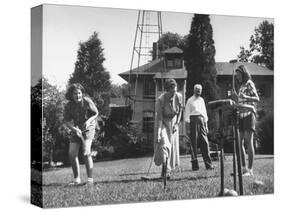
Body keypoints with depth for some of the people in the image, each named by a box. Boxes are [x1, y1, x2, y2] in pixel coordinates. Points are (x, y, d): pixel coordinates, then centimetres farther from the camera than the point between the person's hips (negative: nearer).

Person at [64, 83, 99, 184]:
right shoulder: (68, 106, -8)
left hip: (88, 128, -4)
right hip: (76, 129, 4)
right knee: (72, 154, -3)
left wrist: (89, 121, -21)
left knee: (86, 152, -21)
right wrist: (74, 129, -25)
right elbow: (67, 121, -6)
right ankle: (77, 178, 10)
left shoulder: (87, 101, -16)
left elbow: (96, 113, -2)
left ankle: (90, 178, -14)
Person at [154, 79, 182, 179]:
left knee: (173, 146, 3)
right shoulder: (160, 99, -27)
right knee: (163, 144, -21)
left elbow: (179, 111, 4)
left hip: (173, 122, 4)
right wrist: (158, 134, -31)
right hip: (163, 123, -4)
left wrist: (177, 124, -5)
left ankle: (168, 170, 12)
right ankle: (164, 166, -13)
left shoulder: (179, 97, -15)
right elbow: (158, 117, -26)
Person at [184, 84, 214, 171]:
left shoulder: (201, 100, 17)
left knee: (205, 143, -3)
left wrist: (206, 125, 16)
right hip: (193, 120, -4)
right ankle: (195, 165, 3)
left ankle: (208, 164, -2)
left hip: (202, 120, 4)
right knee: (194, 143, -2)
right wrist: (187, 127, -8)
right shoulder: (190, 100, 2)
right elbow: (187, 113, -1)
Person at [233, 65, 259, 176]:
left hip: (249, 114, -9)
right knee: (239, 142, 6)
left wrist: (246, 97, -30)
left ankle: (250, 169, -9)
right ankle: (243, 168, 13)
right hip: (241, 115, 9)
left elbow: (257, 99, -15)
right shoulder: (242, 86, 19)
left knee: (248, 142, -9)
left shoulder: (249, 84, -5)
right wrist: (236, 96, 12)